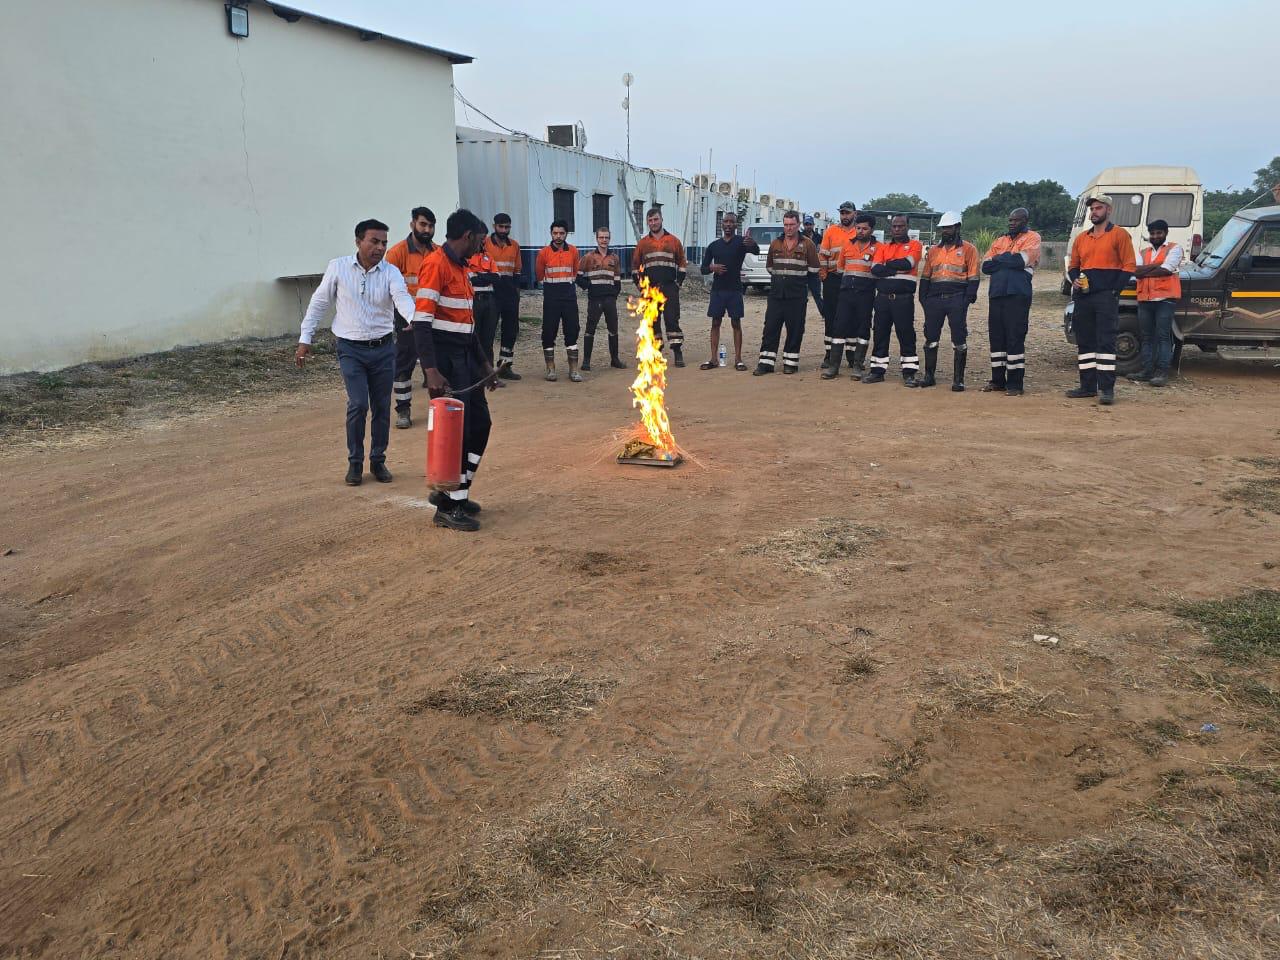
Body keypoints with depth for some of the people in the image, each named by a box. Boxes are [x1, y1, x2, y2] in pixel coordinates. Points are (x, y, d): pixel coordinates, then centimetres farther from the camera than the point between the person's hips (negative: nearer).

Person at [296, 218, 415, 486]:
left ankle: (378, 461, 24)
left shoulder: (391, 272, -4)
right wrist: (305, 339, 3)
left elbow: (402, 298, -23)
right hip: (351, 349, -2)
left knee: (382, 408, 7)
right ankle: (355, 462, 6)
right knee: (358, 404, -12)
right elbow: (319, 303, 4)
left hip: (383, 348, 2)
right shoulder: (338, 268, -5)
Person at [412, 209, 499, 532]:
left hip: (465, 357, 10)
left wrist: (484, 363, 22)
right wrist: (431, 371, -29)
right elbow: (421, 321, -21)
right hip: (444, 359, -10)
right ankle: (448, 508, 5)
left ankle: (452, 490, 24)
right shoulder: (436, 265, -13)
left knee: (480, 423, 12)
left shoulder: (460, 267, 16)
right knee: (455, 430, -6)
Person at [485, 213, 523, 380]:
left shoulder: (515, 246, 12)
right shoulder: (484, 243, -4)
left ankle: (506, 365, 18)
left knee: (511, 328, 8)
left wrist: (516, 290, 12)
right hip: (491, 289, -5)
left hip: (510, 290, 5)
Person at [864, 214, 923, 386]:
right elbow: (875, 269, -3)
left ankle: (909, 373, 4)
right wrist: (897, 269, -10)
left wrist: (887, 265, -3)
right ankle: (877, 371, 14)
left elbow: (907, 263, -15)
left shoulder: (914, 245, 5)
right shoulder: (883, 247, 14)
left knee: (906, 335, -1)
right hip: (883, 297, 4)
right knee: (880, 334, 7)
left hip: (904, 298, -4)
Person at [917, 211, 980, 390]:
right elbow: (925, 276, 16)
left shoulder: (968, 249, 2)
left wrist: (968, 298, -12)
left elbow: (973, 276, -2)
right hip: (934, 299, 4)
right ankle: (929, 376, 16)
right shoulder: (934, 250, 15)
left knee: (959, 340, -2)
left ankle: (958, 380, 3)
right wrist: (923, 298, 5)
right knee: (930, 338, 6)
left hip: (956, 299, -4)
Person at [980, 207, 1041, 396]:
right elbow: (986, 266, 8)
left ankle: (1015, 383, -4)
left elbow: (1021, 260, -13)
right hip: (996, 293, 6)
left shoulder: (1032, 237, 5)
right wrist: (1009, 260, -5)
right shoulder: (1000, 240, 21)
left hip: (1017, 294, -6)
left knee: (1015, 337, -7)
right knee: (996, 336, 7)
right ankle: (997, 380, 16)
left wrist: (999, 259, 0)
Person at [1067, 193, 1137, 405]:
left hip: (1106, 296, -6)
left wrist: (1115, 290, -13)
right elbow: (1073, 266, 23)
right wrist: (1075, 280, 1)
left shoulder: (1119, 235, 1)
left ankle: (1107, 388, -11)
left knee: (1105, 342, -10)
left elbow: (1129, 266, -4)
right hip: (1083, 296, 6)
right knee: (1084, 341, 8)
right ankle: (1088, 386, 16)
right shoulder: (1081, 238, 18)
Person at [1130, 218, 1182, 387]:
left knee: (1163, 336, -8)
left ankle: (1162, 373, -10)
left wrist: (1144, 271, -2)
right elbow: (1136, 271, 1)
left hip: (1164, 298, -6)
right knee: (1146, 337, 8)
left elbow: (1166, 270, -12)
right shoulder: (1144, 252, 19)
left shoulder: (1174, 249, 4)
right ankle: (1147, 371, 12)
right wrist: (1156, 265, -9)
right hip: (1144, 299, 6)